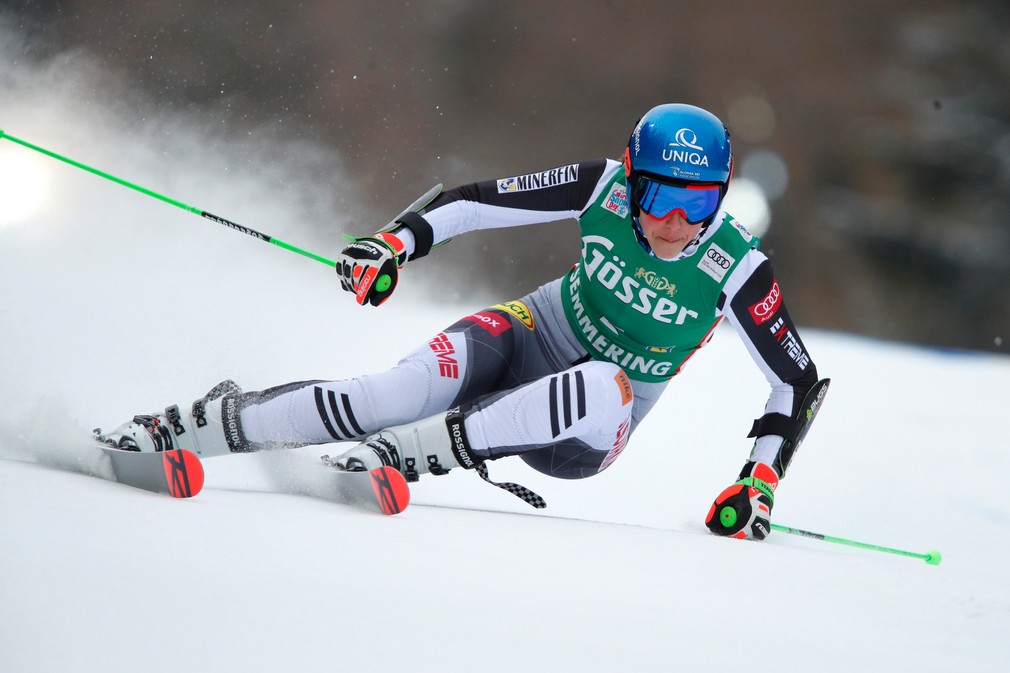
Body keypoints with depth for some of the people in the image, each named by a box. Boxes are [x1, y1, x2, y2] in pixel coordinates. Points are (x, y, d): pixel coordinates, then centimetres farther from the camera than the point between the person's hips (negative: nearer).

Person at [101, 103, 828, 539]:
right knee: (404, 390, -28)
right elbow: (478, 201, -9)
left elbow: (801, 381, -10)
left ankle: (406, 451, -38)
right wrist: (399, 241, -24)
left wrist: (762, 477, -19)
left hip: (584, 433, -1)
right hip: (534, 338, 1)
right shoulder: (605, 188, -16)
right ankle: (201, 424, -17)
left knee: (602, 389, -40)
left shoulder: (736, 269, -20)